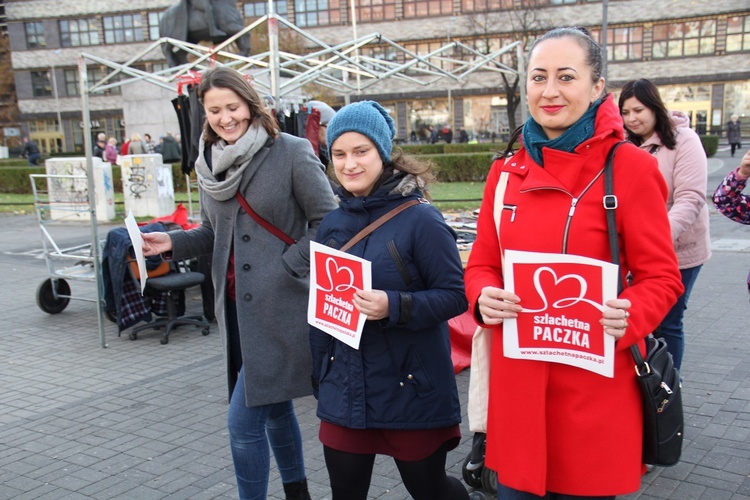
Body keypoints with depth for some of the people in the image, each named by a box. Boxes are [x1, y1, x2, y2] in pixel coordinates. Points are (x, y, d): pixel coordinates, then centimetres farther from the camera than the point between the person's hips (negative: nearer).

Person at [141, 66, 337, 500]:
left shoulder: (292, 153, -9)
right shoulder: (211, 163, 9)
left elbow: (327, 222, -9)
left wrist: (287, 266, -16)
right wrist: (173, 243, 0)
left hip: (280, 306, -6)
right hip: (236, 306, 7)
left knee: (244, 422, -6)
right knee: (275, 409, 20)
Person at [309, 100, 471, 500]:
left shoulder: (419, 219, -13)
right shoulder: (332, 224, 4)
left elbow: (455, 295, -13)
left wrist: (394, 307, -29)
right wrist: (319, 375, 17)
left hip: (410, 389, -5)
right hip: (345, 391, 5)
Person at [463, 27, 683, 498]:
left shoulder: (630, 166, -8)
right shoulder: (506, 171, 5)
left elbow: (662, 276, -5)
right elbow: (482, 265, 10)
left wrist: (630, 318, -25)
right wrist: (484, 297, -11)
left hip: (596, 387, -3)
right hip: (518, 382, 4)